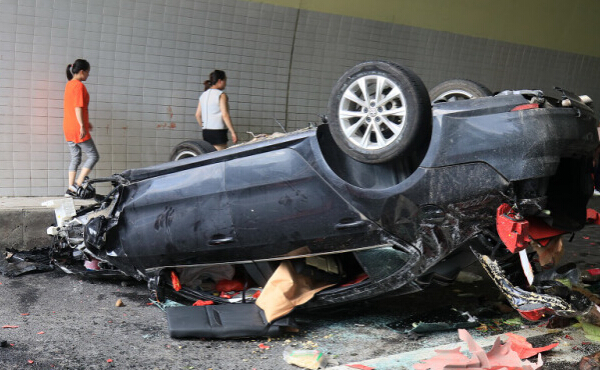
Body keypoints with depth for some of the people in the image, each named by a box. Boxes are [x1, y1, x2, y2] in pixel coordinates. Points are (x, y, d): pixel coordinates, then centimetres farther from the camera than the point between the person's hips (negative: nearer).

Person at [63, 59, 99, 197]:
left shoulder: (69, 84, 16)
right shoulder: (79, 85, -13)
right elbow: (78, 107, -19)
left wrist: (85, 122, 28)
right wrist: (82, 126, -21)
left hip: (68, 128, 9)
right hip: (77, 128, -9)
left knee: (75, 157, 12)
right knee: (93, 156, -1)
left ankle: (70, 189, 8)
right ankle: (78, 184, -7)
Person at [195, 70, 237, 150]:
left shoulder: (203, 95, 13)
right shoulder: (221, 95, -8)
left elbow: (198, 115, 13)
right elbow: (225, 115, -15)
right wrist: (233, 132, -13)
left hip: (206, 132, 7)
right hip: (218, 131, -7)